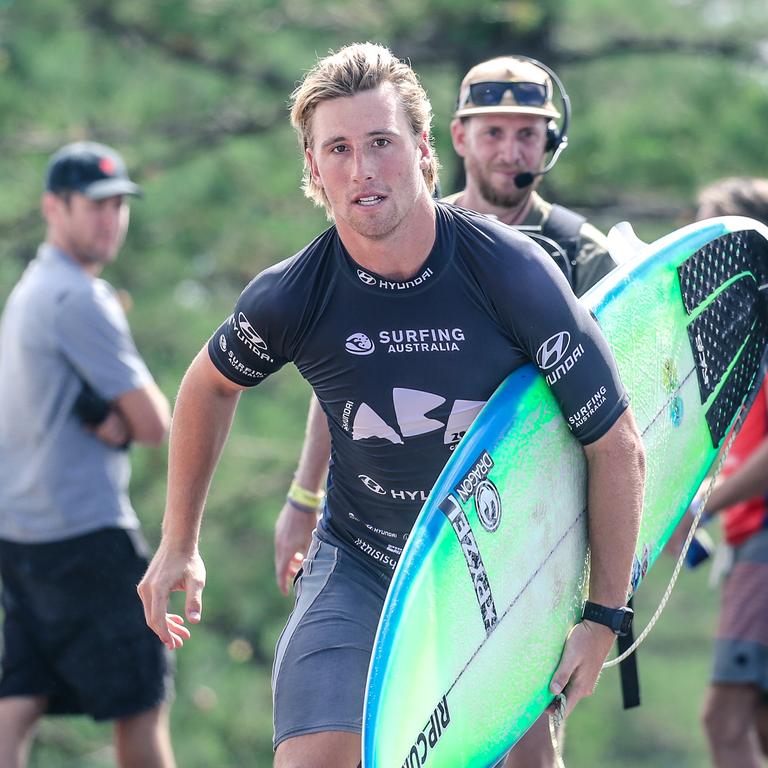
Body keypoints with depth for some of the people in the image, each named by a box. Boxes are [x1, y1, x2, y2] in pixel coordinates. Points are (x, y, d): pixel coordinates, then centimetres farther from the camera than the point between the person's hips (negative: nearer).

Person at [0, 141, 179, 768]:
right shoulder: (79, 298, -14)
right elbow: (155, 425, -12)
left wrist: (106, 415, -6)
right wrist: (124, 417, 6)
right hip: (83, 529, -9)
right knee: (143, 701, 1)